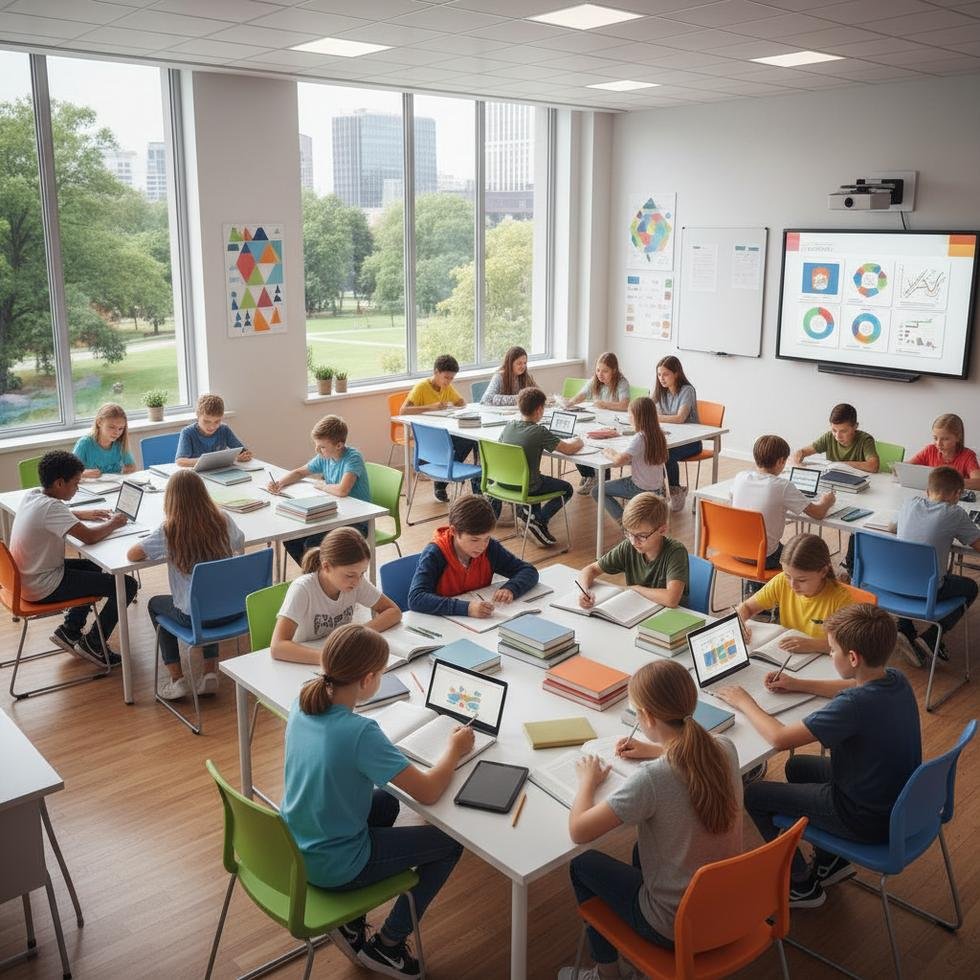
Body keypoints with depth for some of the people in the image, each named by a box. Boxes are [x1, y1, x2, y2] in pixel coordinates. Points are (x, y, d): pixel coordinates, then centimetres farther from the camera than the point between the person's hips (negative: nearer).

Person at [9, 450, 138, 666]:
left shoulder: (32, 495, 1)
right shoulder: (50, 507, -26)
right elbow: (89, 537, -31)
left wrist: (86, 514, 12)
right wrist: (113, 523, -11)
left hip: (27, 577, 10)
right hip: (43, 588, -10)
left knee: (93, 566, 31)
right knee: (127, 585, -8)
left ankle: (69, 631, 29)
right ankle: (93, 644, 8)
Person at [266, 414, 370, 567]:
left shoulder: (353, 458, -20)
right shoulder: (324, 457, 3)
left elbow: (342, 490, -36)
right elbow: (299, 472, 19)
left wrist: (322, 485, -14)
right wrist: (279, 483, -1)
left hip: (357, 522, -8)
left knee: (312, 545, -25)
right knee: (290, 538, -3)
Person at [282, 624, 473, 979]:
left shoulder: (301, 705, -10)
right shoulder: (360, 732, -31)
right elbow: (428, 792, -23)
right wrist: (454, 749, -7)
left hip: (294, 849, 7)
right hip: (334, 868, -7)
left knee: (385, 802, 30)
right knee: (451, 842, 8)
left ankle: (351, 921, 29)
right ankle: (386, 946, 20)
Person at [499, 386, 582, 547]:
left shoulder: (509, 425, -2)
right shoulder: (539, 432, -20)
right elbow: (569, 449, -17)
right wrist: (577, 442, 8)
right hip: (526, 487, -7)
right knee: (566, 489, 13)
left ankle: (534, 515, 29)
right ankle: (539, 520, -4)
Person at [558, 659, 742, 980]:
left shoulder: (651, 779, -32)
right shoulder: (725, 748, -11)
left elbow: (578, 831, -23)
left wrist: (588, 781, -7)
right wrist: (656, 750, 16)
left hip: (676, 925, -6)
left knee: (582, 864, 18)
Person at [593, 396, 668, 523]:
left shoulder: (639, 438, -22)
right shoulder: (659, 435, 1)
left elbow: (619, 460, -31)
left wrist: (608, 454, -11)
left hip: (641, 490, -8)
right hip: (657, 488, 8)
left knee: (597, 491, 0)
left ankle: (623, 521, -7)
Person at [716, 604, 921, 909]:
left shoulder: (855, 704, -34)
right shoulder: (895, 679, -8)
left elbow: (779, 738, -28)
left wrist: (745, 703, -12)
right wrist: (798, 683, 14)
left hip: (868, 820, -8)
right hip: (899, 800, 9)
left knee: (753, 795, 3)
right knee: (797, 766, 27)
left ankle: (802, 886, 19)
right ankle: (831, 861, 31)